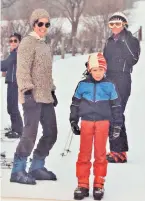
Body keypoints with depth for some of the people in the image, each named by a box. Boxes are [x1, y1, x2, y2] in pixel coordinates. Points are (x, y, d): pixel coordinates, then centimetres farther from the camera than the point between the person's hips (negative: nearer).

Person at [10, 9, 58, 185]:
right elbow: (23, 70, -15)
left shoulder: (45, 45, 20)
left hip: (45, 97, 9)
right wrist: (27, 90, -23)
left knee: (51, 133, 9)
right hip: (32, 96, -9)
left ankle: (37, 167, 20)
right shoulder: (28, 42, -6)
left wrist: (52, 91, 24)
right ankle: (18, 170, -2)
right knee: (30, 133, -12)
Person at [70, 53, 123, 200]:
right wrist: (73, 122, 13)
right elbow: (75, 104, 12)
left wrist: (117, 126, 6)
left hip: (102, 123, 0)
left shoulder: (109, 86, 1)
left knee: (100, 154, 6)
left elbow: (116, 106, 7)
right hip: (86, 122, 1)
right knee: (84, 154, 3)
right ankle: (82, 184, 11)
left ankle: (99, 184, 16)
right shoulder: (82, 85, 2)